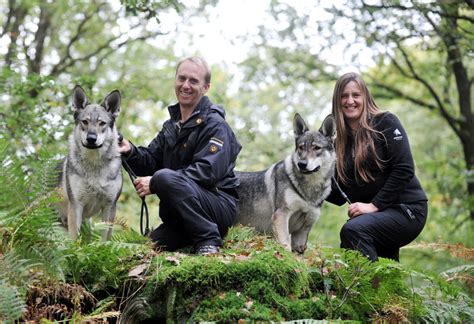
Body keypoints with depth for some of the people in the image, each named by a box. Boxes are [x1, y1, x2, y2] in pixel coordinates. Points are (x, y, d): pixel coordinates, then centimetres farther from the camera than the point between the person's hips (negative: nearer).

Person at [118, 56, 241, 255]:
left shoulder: (214, 125, -9)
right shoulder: (172, 125, 17)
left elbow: (208, 171, -23)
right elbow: (151, 161, 11)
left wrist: (155, 183, -25)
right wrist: (130, 151, -13)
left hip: (219, 206, -8)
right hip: (180, 216, 8)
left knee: (165, 177, -30)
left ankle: (208, 241, -22)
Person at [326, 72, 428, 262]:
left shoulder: (385, 122, -5)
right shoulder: (340, 139, 10)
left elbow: (404, 169, -15)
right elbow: (340, 196, 9)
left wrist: (374, 205, -18)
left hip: (407, 209, -7)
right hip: (376, 216, 7)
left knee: (352, 230, -30)